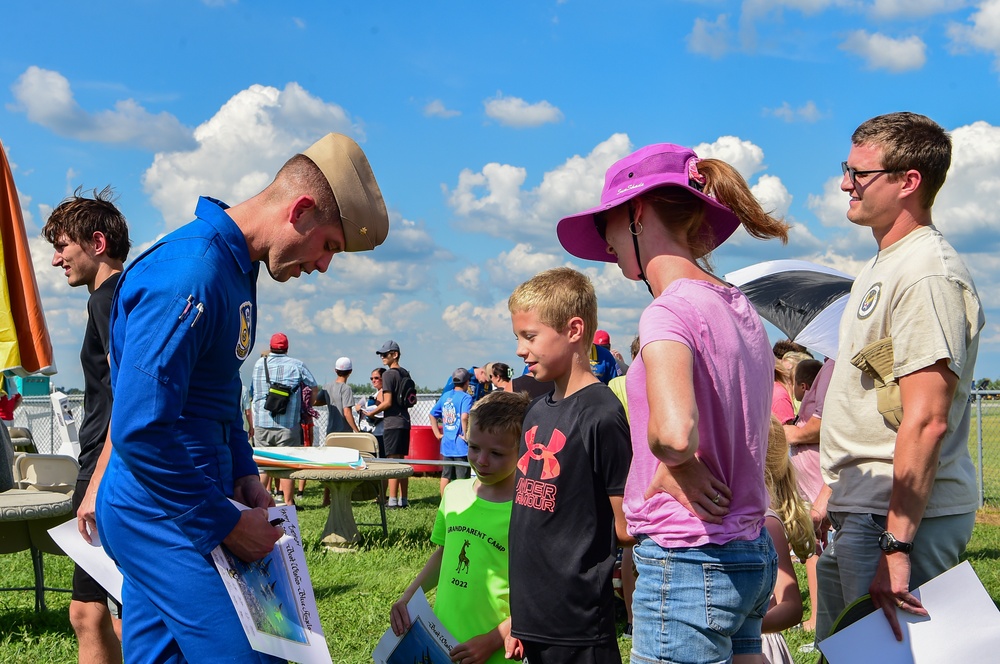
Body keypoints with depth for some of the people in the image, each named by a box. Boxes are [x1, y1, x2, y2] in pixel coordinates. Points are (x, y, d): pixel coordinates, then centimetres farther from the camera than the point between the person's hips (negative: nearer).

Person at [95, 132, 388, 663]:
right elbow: (141, 431, -26)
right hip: (166, 518, -10)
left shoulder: (237, 267, 10)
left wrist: (243, 473, 9)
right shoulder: (190, 274, -22)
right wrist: (225, 524, -17)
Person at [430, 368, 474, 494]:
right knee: (462, 479, 0)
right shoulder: (466, 397, -12)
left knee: (446, 476, 15)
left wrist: (438, 434, 12)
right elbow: (464, 417, -28)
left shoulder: (445, 396, 8)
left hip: (446, 444, 6)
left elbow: (432, 414, 12)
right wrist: (466, 435, -17)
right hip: (461, 446, -6)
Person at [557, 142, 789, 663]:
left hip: (686, 563, -8)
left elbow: (674, 432, -33)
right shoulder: (743, 311, 10)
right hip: (753, 555, 8)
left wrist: (677, 464, -13)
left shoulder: (670, 311, -15)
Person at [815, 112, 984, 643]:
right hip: (856, 514, 10)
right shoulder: (880, 267, 17)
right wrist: (832, 491, 23)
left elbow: (926, 420, -23)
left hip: (899, 518, -10)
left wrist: (896, 545, -25)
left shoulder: (927, 274, -17)